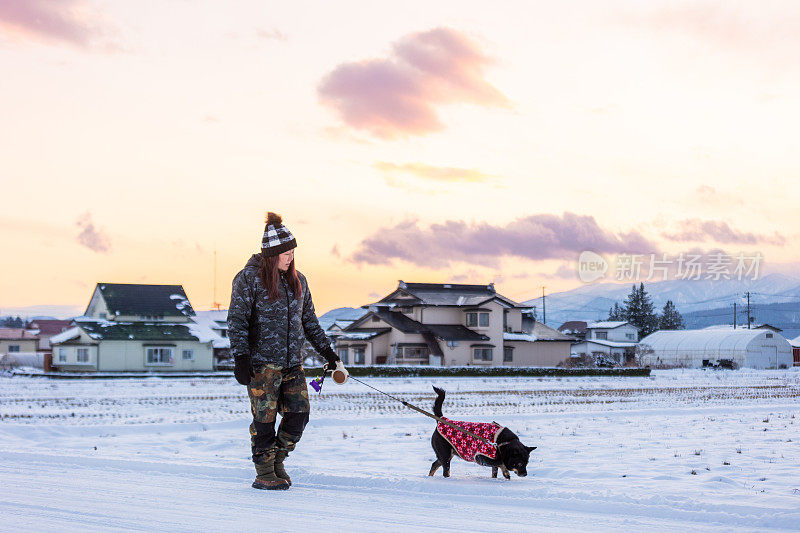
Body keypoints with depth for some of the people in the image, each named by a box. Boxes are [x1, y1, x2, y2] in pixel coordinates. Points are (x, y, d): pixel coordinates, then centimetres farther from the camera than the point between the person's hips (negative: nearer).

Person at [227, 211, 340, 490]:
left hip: (292, 361, 6)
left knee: (298, 413, 0)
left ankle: (277, 460, 21)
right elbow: (237, 320, -7)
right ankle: (264, 474, 11)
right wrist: (240, 357, -15)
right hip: (262, 362, -6)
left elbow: (309, 319, 22)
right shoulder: (249, 278, -5)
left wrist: (326, 350, 19)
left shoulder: (297, 280, 13)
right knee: (264, 418, -1)